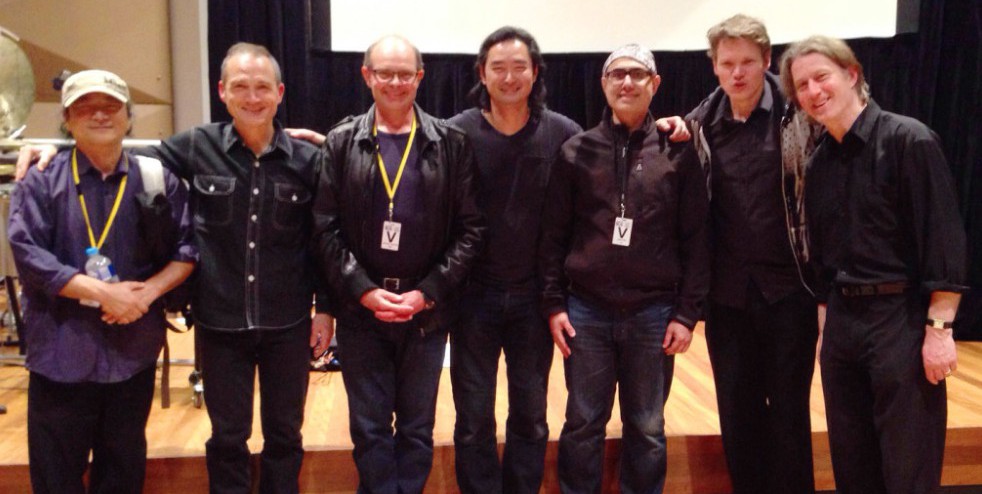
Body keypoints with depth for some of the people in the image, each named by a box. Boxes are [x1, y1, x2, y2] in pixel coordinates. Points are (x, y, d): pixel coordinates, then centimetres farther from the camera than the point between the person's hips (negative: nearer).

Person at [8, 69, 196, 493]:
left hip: (134, 349, 2)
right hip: (62, 350, -2)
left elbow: (186, 248, 2)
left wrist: (150, 289, -15)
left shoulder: (157, 178, 3)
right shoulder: (42, 180, -2)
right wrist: (102, 291, -20)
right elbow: (27, 253, -12)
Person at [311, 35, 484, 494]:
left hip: (427, 309, 0)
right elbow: (325, 229, -2)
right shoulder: (341, 143, 1)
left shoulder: (451, 143, -1)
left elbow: (470, 228, -3)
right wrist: (363, 291, -12)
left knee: (417, 428, 12)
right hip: (361, 310, 0)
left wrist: (427, 293, -11)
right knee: (370, 429, 9)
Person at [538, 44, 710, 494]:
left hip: (653, 313, 0)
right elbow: (553, 234, 4)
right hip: (586, 310, 0)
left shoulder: (679, 153, 2)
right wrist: (553, 303, -2)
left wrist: (687, 312, -4)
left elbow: (696, 238, 1)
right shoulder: (576, 151, 3)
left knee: (647, 428, 11)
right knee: (583, 424, 9)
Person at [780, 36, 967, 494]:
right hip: (841, 319, 6)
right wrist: (829, 319, 12)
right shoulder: (818, 161, 9)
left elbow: (944, 240, -13)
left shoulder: (909, 140, -9)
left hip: (902, 318, -6)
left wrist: (939, 328, -17)